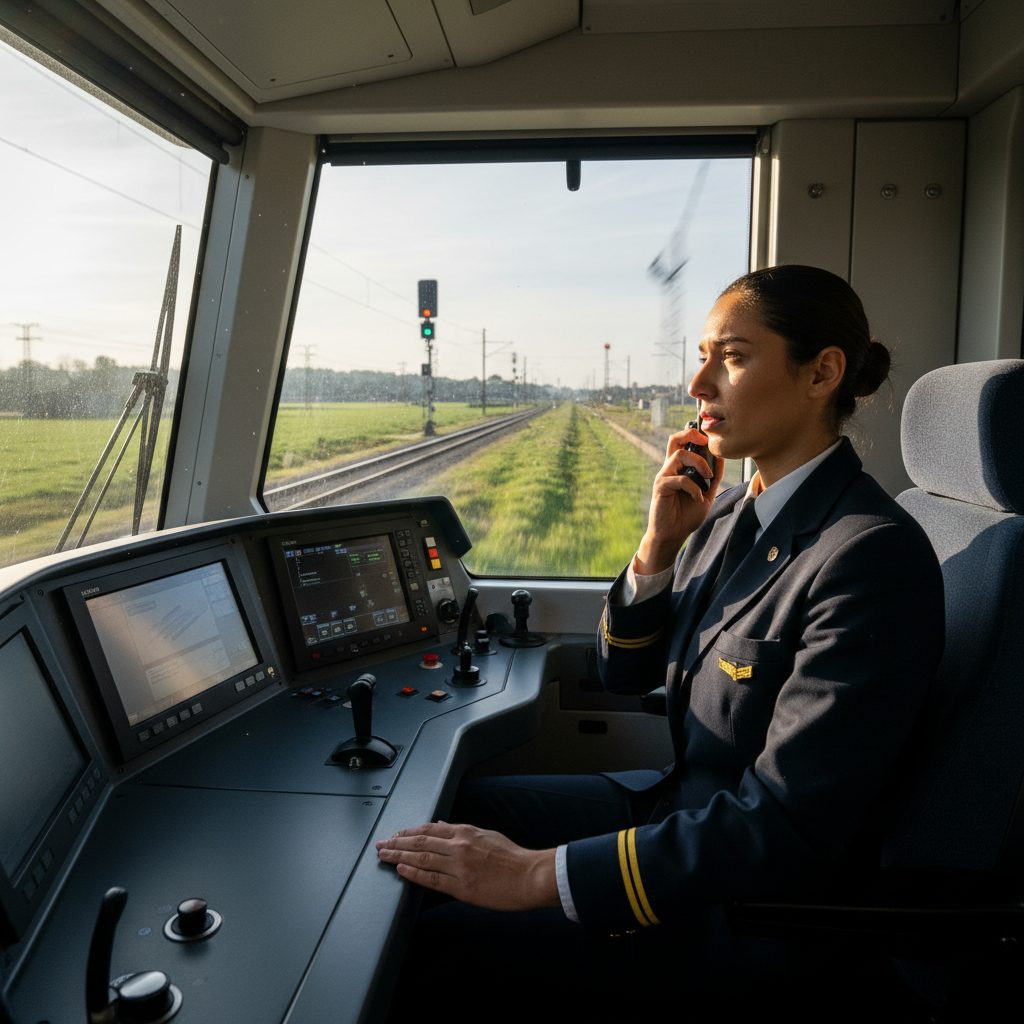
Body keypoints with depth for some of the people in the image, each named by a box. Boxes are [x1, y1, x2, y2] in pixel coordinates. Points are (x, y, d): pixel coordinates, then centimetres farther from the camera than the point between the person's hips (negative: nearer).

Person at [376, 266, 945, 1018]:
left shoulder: (875, 555, -26)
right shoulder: (731, 513, 1)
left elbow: (785, 827, -29)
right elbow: (626, 673, 7)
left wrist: (539, 874, -29)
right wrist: (660, 543, -10)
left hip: (754, 909, -8)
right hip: (684, 800, 8)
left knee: (435, 942, -9)